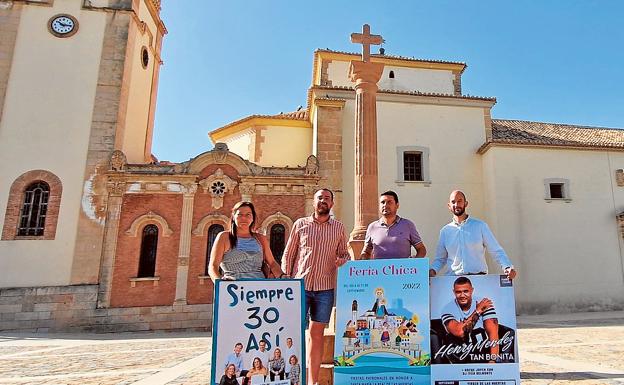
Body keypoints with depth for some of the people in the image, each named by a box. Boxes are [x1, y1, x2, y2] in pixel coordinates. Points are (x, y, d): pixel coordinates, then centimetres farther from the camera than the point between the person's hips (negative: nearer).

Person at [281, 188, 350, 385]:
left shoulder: (339, 228, 9)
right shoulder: (300, 224, 6)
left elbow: (344, 254, 14)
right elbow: (288, 254, 7)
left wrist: (341, 261, -9)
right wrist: (287, 279, 0)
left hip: (325, 288, 1)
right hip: (299, 285, -1)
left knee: (317, 333, 8)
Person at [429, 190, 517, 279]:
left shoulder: (480, 226, 6)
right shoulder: (445, 231, 11)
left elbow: (496, 251, 7)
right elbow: (440, 259, 18)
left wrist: (507, 267, -9)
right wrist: (433, 270, 0)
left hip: (479, 278, 0)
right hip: (454, 278, 1)